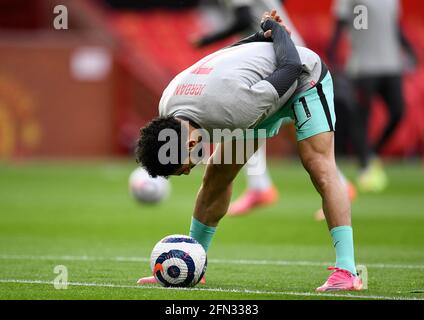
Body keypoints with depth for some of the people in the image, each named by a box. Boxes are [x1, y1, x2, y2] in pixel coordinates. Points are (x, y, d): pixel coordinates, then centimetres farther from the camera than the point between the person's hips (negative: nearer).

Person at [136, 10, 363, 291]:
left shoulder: (233, 108, -45)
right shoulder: (166, 110, -20)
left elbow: (291, 66, -29)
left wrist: (273, 26, -11)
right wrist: (262, 35, -2)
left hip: (305, 77, -7)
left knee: (319, 168, -24)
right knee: (216, 176, 4)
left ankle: (346, 271, -27)